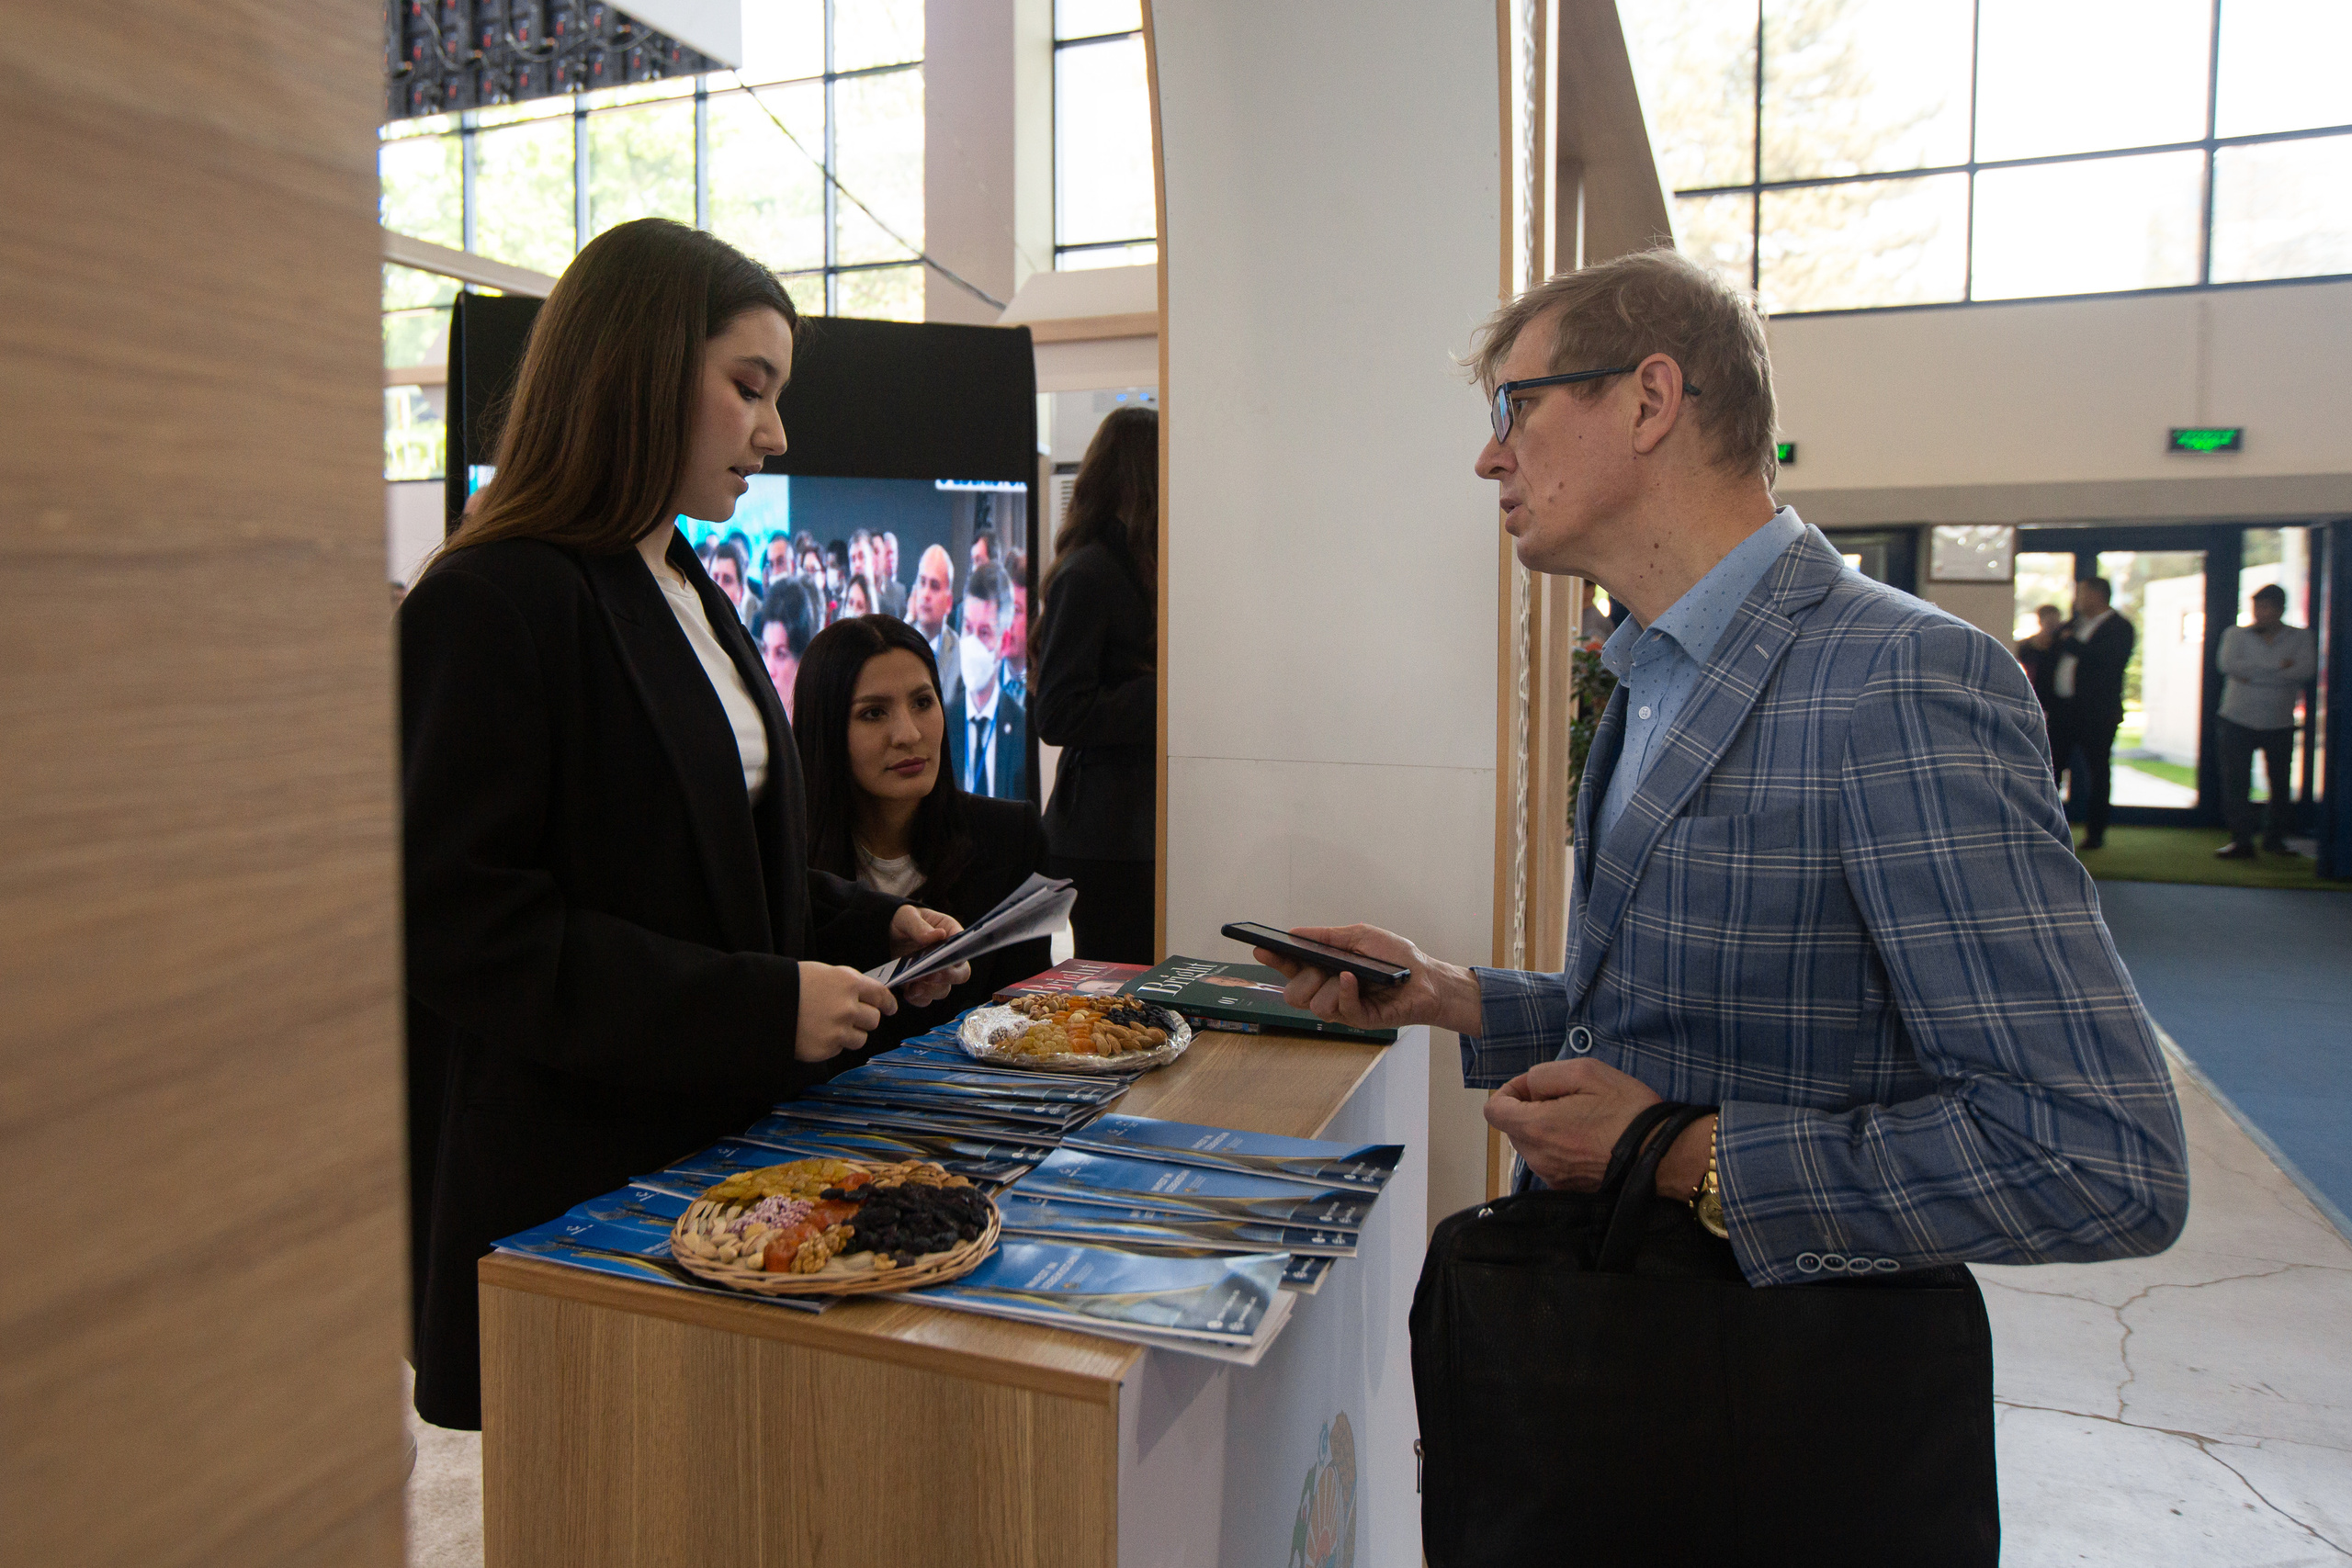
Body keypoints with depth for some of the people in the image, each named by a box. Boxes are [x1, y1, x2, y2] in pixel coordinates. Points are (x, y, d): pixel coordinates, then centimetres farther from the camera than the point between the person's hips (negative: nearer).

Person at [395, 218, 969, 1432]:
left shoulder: (691, 597, 13)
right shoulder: (494, 604, -16)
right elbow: (460, 921, -21)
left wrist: (872, 925, 5)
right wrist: (762, 1006, -23)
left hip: (717, 1139, 8)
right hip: (567, 1183, -8)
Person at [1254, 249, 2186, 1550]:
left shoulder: (1898, 683, -24)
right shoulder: (1655, 688, 8)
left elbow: (2108, 1161, -27)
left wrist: (1684, 1157, -24)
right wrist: (1449, 999, 1)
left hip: (1804, 1441, -8)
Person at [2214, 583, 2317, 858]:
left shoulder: (2300, 638, 4)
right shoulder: (2236, 635, 4)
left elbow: (2306, 669, -13)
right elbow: (2227, 664, -14)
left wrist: (2254, 675, -15)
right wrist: (2276, 666, -16)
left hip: (2280, 724, 1)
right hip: (2239, 721, -1)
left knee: (2280, 782, 3)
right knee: (2236, 783, -6)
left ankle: (2275, 838, 20)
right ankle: (2241, 841, 0)